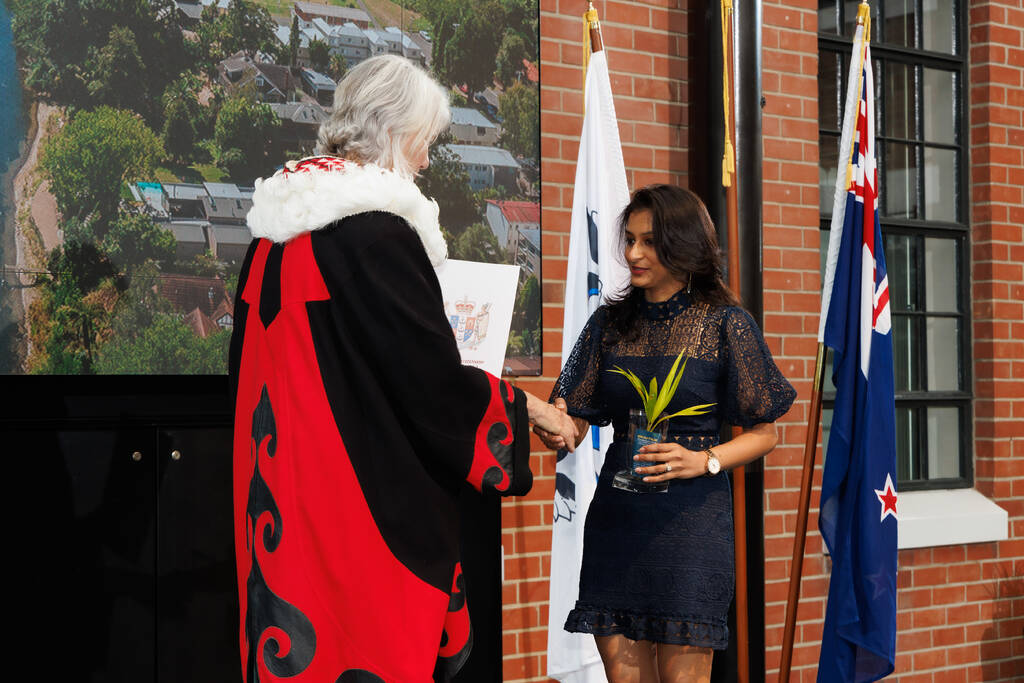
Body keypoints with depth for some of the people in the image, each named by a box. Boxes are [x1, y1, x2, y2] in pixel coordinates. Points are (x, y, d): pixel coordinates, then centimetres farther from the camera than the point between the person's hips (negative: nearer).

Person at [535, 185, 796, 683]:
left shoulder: (724, 323, -2)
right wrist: (552, 427, -17)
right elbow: (575, 425, 6)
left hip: (691, 518, -4)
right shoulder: (611, 323, 10)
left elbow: (763, 433, 1)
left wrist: (705, 460, -16)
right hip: (616, 518, 4)